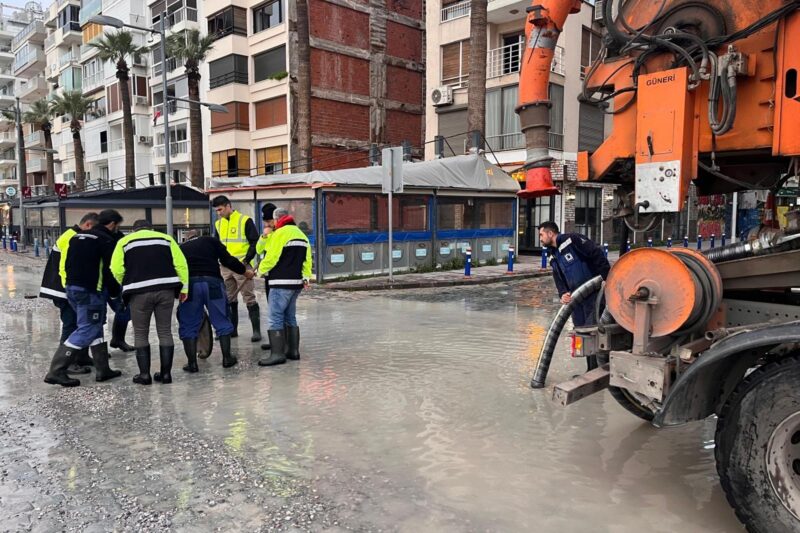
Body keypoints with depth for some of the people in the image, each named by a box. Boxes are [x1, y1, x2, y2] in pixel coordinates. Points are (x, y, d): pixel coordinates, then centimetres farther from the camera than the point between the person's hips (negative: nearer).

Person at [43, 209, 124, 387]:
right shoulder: (106, 240, -8)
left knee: (95, 326, 15)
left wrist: (69, 284, 23)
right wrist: (115, 291, 0)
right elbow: (109, 269, -13)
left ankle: (103, 370, 18)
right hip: (90, 291, -9)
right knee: (86, 330, -3)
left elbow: (65, 264, 17)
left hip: (71, 288, 9)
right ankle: (56, 371, -4)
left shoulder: (77, 236, 16)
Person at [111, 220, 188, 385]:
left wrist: (127, 285, 19)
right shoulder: (166, 238, 18)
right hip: (166, 289, 2)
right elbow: (180, 264, 6)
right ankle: (166, 373, 12)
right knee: (165, 331, 11)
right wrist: (184, 287, 9)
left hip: (139, 292, -1)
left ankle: (144, 374, 11)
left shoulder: (125, 241, 15)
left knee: (140, 334, 12)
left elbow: (116, 270, 2)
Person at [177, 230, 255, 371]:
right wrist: (244, 271, 19)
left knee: (188, 326, 10)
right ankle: (227, 358, 13)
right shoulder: (210, 241, 18)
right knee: (222, 322, 11)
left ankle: (192, 363, 8)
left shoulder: (180, 248, 23)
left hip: (189, 285, 1)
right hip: (212, 282, -1)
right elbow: (227, 260, 9)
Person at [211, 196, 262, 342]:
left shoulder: (245, 221, -5)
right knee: (229, 300, 12)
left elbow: (254, 242, -7)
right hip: (225, 267, 6)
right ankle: (232, 329, 22)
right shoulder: (218, 224, 13)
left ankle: (256, 330, -1)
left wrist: (246, 260, -14)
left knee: (249, 299, -4)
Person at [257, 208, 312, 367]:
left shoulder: (280, 233, -11)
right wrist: (306, 277, 14)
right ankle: (293, 350, 17)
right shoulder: (301, 234, 16)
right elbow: (307, 258, 15)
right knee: (290, 317, 15)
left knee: (276, 318, -6)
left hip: (281, 283, -9)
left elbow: (271, 257, -12)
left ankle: (277, 353, -8)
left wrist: (261, 270, 5)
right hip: (296, 282, 9)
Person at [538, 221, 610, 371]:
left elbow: (597, 253, -16)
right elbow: (559, 281, 14)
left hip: (593, 294, -9)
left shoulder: (572, 240, -9)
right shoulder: (554, 258, 17)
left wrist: (606, 278, -21)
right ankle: (591, 371, 23)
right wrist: (563, 294, -7)